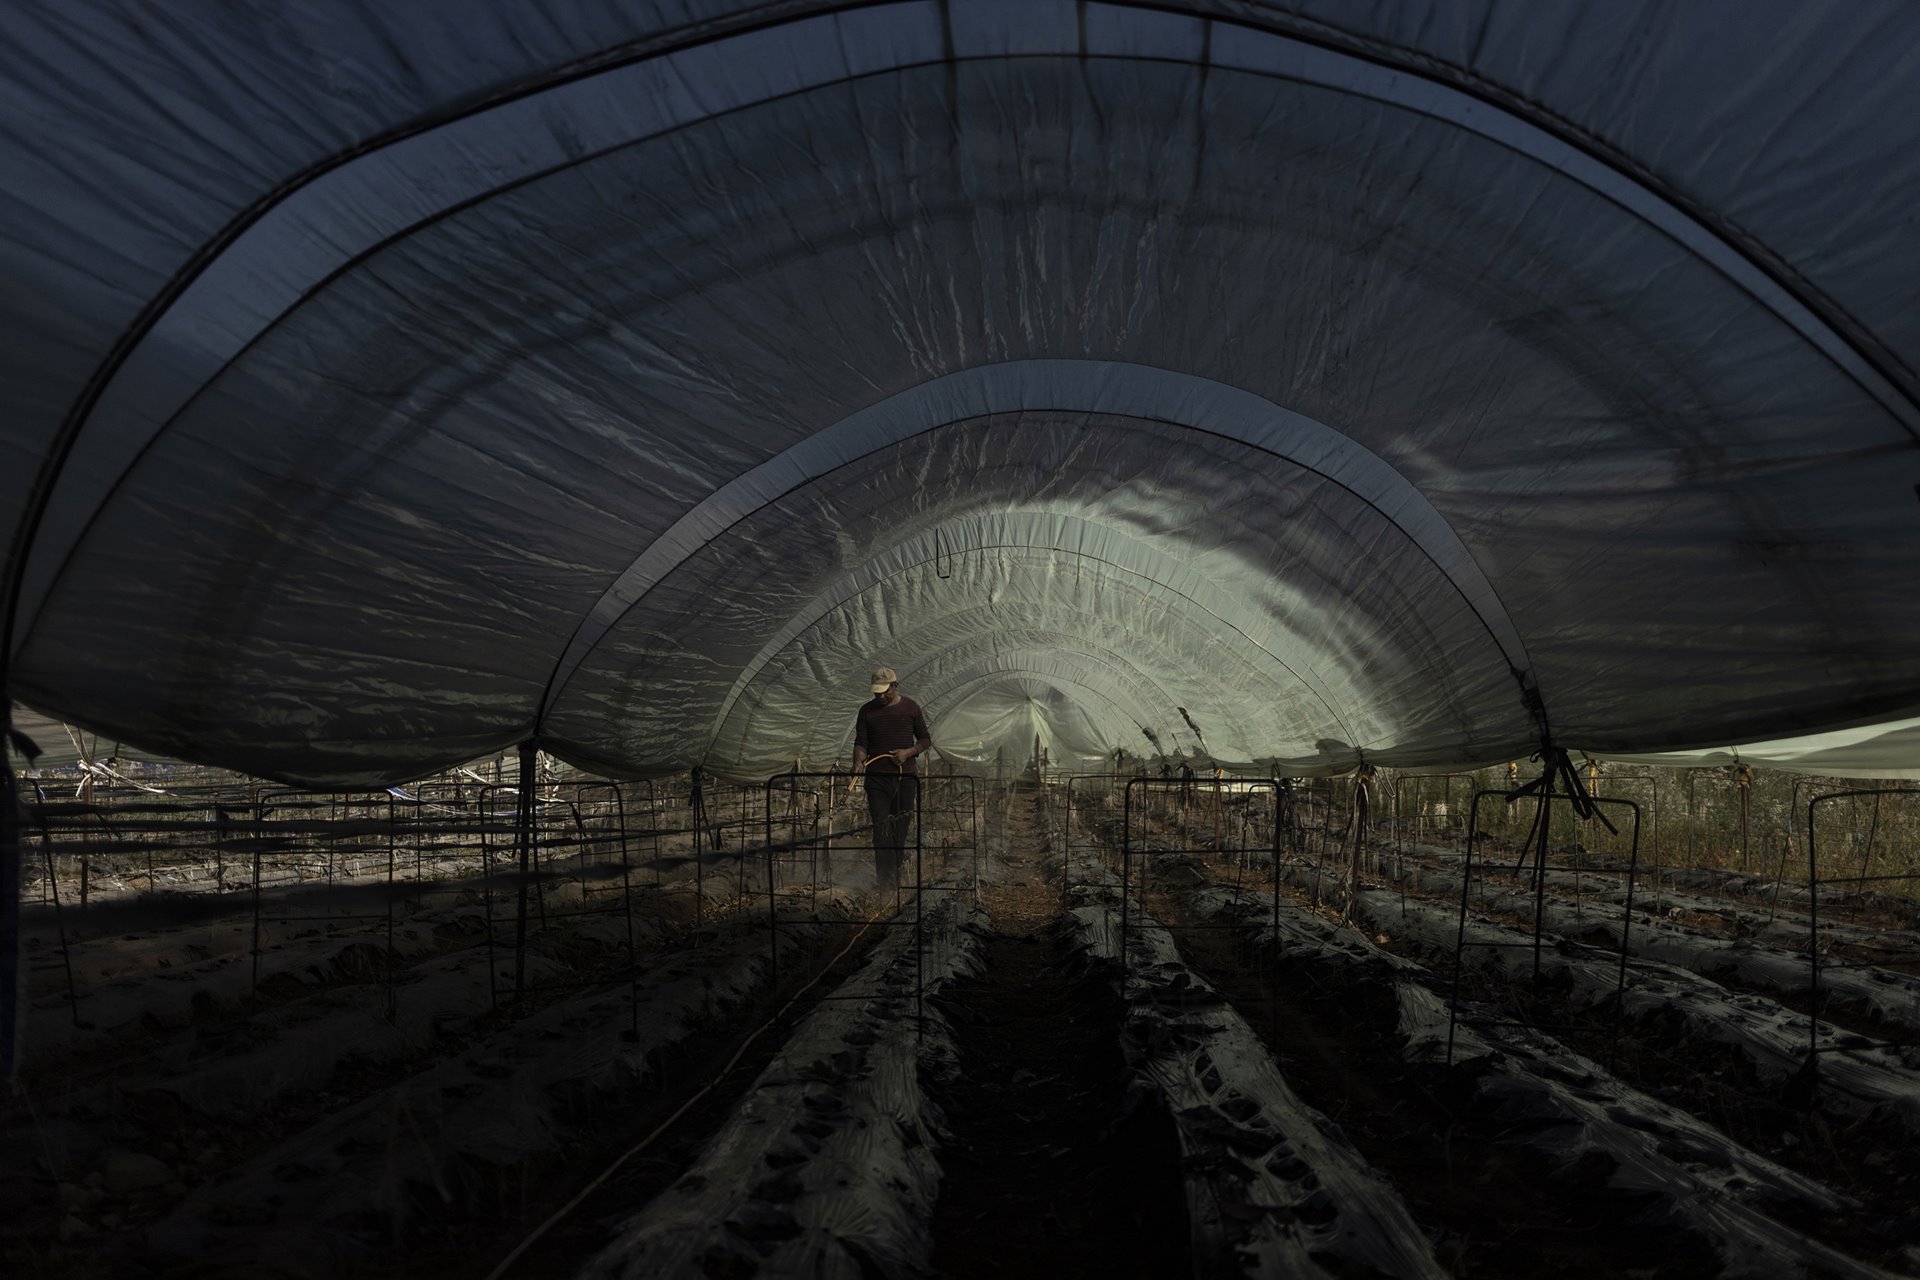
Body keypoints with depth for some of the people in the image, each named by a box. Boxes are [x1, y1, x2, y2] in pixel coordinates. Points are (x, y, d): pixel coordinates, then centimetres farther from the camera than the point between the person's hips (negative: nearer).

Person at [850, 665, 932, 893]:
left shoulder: (911, 707, 4)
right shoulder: (867, 711, 4)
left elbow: (925, 739, 9)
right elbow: (861, 743, 4)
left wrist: (909, 752, -9)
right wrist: (859, 762, -17)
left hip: (906, 776, 1)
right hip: (877, 778, -1)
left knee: (901, 827, 5)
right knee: (881, 827, -8)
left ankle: (897, 873, 16)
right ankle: (886, 880, -9)